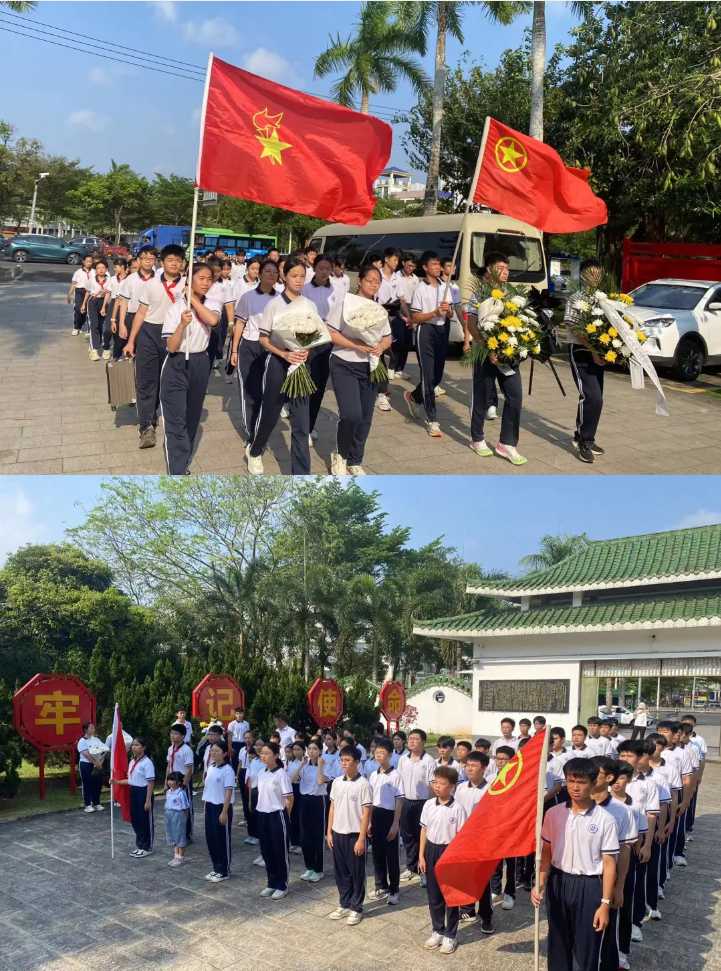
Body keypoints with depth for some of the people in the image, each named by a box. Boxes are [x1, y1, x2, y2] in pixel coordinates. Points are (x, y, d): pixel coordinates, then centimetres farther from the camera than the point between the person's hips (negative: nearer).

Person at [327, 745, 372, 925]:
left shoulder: (363, 784, -13)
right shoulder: (336, 782, 4)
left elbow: (366, 813, -12)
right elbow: (332, 808, 11)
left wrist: (361, 838, -14)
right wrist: (329, 832, 7)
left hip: (354, 835, -5)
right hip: (337, 834, 5)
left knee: (357, 873, 6)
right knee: (341, 872, 14)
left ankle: (356, 908, 17)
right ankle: (344, 904, 28)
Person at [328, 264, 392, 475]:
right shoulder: (344, 303, -6)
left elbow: (387, 338, 14)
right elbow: (331, 333, -10)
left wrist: (381, 347, -9)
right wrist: (356, 345, -21)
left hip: (370, 367, 5)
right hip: (344, 365, -5)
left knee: (365, 418, 7)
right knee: (351, 414, -18)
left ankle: (355, 461, 24)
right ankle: (340, 454, 8)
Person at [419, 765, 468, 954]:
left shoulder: (458, 808, -14)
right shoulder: (428, 804, -1)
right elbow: (424, 830, 7)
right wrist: (421, 855, 5)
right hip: (431, 849, 4)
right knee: (433, 894, 13)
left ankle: (450, 935, 21)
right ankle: (437, 931, 30)